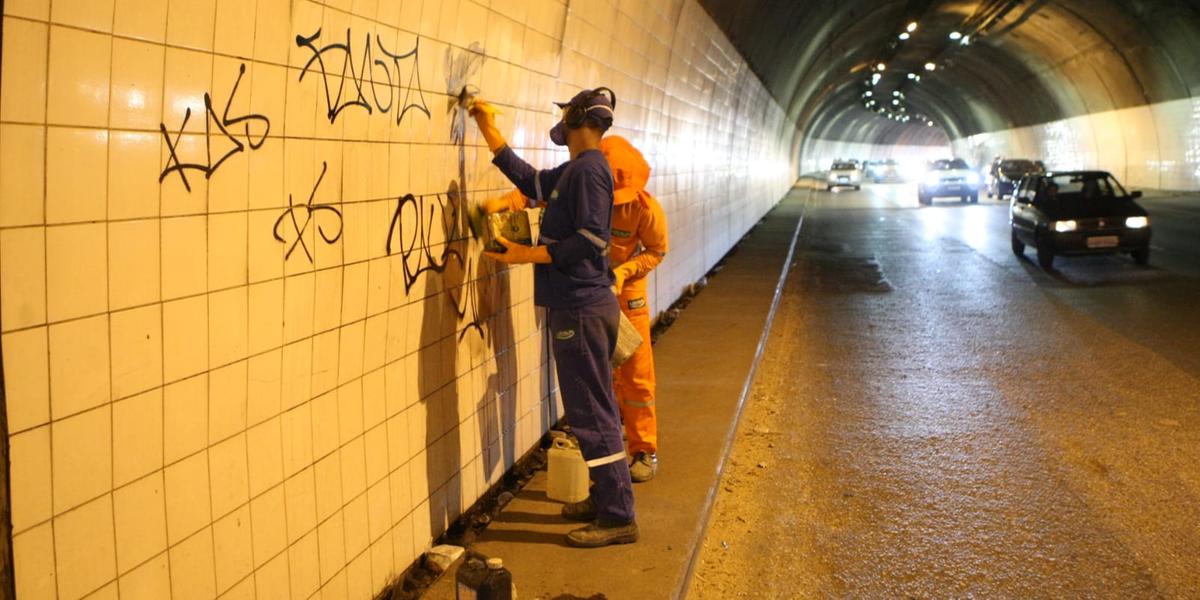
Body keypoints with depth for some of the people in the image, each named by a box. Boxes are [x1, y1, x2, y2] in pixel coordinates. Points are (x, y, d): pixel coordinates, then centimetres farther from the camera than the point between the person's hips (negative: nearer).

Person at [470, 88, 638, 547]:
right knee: (595, 409, 17)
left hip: (581, 310, -10)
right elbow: (532, 182, 26)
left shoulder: (589, 169, -15)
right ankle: (605, 499, 28)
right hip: (583, 306, 10)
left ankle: (618, 517, 2)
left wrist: (528, 255, -21)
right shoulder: (574, 170, 15)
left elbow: (592, 238, -23)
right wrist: (489, 130, 25)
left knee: (592, 414, -5)